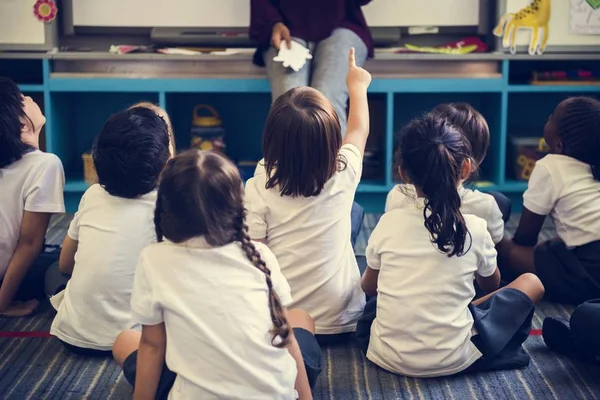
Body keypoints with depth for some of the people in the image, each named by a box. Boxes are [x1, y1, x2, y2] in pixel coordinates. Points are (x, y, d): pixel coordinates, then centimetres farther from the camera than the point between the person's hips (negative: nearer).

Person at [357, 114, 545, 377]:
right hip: (452, 360, -2)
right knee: (531, 283, 13)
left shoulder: (388, 224, -5)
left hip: (388, 356, 3)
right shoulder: (474, 228, -9)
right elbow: (491, 284, 13)